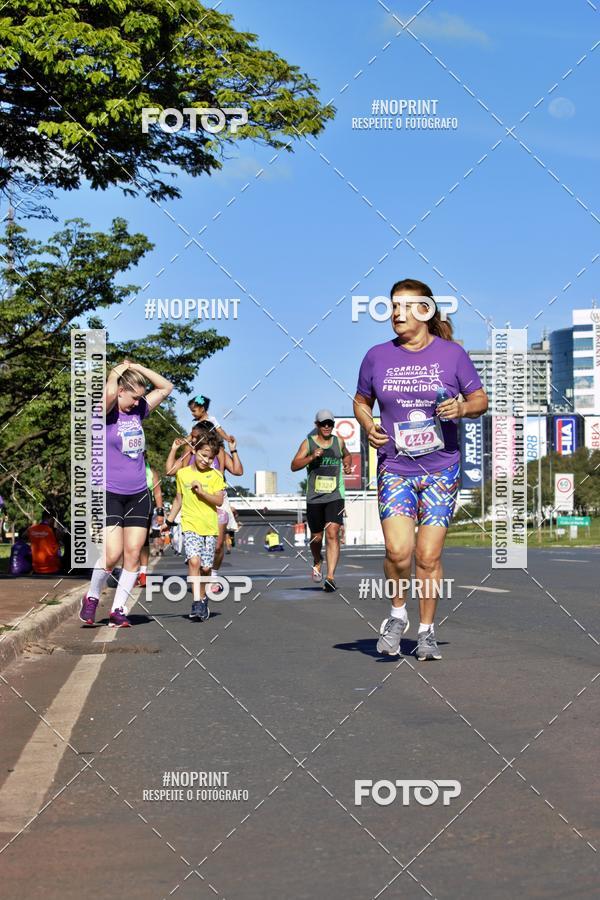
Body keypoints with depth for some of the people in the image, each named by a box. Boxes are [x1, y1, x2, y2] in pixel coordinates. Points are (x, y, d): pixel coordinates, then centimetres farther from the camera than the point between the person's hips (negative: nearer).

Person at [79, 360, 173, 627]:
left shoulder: (138, 411, 9)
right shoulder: (105, 413, -8)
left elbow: (166, 387, 16)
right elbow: (109, 393, -30)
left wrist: (137, 367, 6)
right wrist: (117, 371, -10)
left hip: (138, 495, 6)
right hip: (109, 494, -6)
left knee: (133, 555, 2)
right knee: (113, 554, -14)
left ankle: (118, 609, 11)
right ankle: (91, 597, 11)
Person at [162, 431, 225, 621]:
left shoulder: (215, 475, 3)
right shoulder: (183, 473, 7)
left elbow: (219, 500, -5)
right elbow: (179, 499, 19)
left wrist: (202, 492, -18)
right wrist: (169, 521, 24)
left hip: (210, 527, 0)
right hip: (190, 525, 0)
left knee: (206, 567, 3)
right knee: (194, 560, -20)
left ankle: (202, 598, 26)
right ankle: (197, 601, -22)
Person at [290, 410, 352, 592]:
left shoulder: (338, 442, 9)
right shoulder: (308, 442, 1)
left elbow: (347, 455, 31)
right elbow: (294, 466, -8)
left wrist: (348, 465, 9)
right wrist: (311, 457, -23)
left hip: (335, 497, 0)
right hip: (314, 497, 0)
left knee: (333, 534, -16)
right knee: (316, 537, 11)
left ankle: (330, 577, -21)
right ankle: (317, 562, 44)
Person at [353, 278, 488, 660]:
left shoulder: (452, 353, -1)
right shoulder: (378, 356, 3)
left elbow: (481, 400, 7)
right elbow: (361, 401, 17)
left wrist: (462, 407, -15)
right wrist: (368, 426, -4)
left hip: (441, 468, -1)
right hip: (395, 467, 1)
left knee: (429, 556, 0)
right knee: (398, 550, -15)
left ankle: (427, 631, 17)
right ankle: (398, 613, 13)